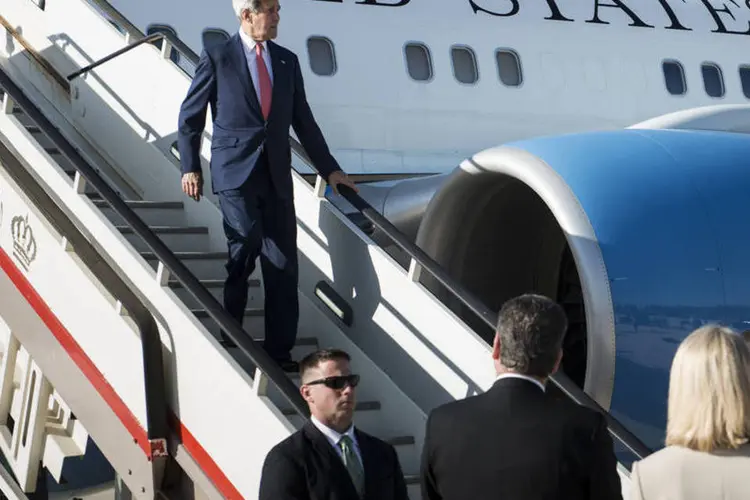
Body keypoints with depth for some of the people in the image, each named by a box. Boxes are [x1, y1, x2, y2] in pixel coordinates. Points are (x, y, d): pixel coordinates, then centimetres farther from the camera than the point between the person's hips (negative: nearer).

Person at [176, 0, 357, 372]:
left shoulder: (287, 60, 12)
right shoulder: (217, 58, 0)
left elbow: (303, 120, 16)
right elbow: (190, 117, 5)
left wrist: (329, 169, 14)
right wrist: (190, 167, 0)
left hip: (277, 174, 4)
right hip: (235, 173, -4)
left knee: (282, 264, 1)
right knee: (247, 247, -15)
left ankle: (280, 349, 8)